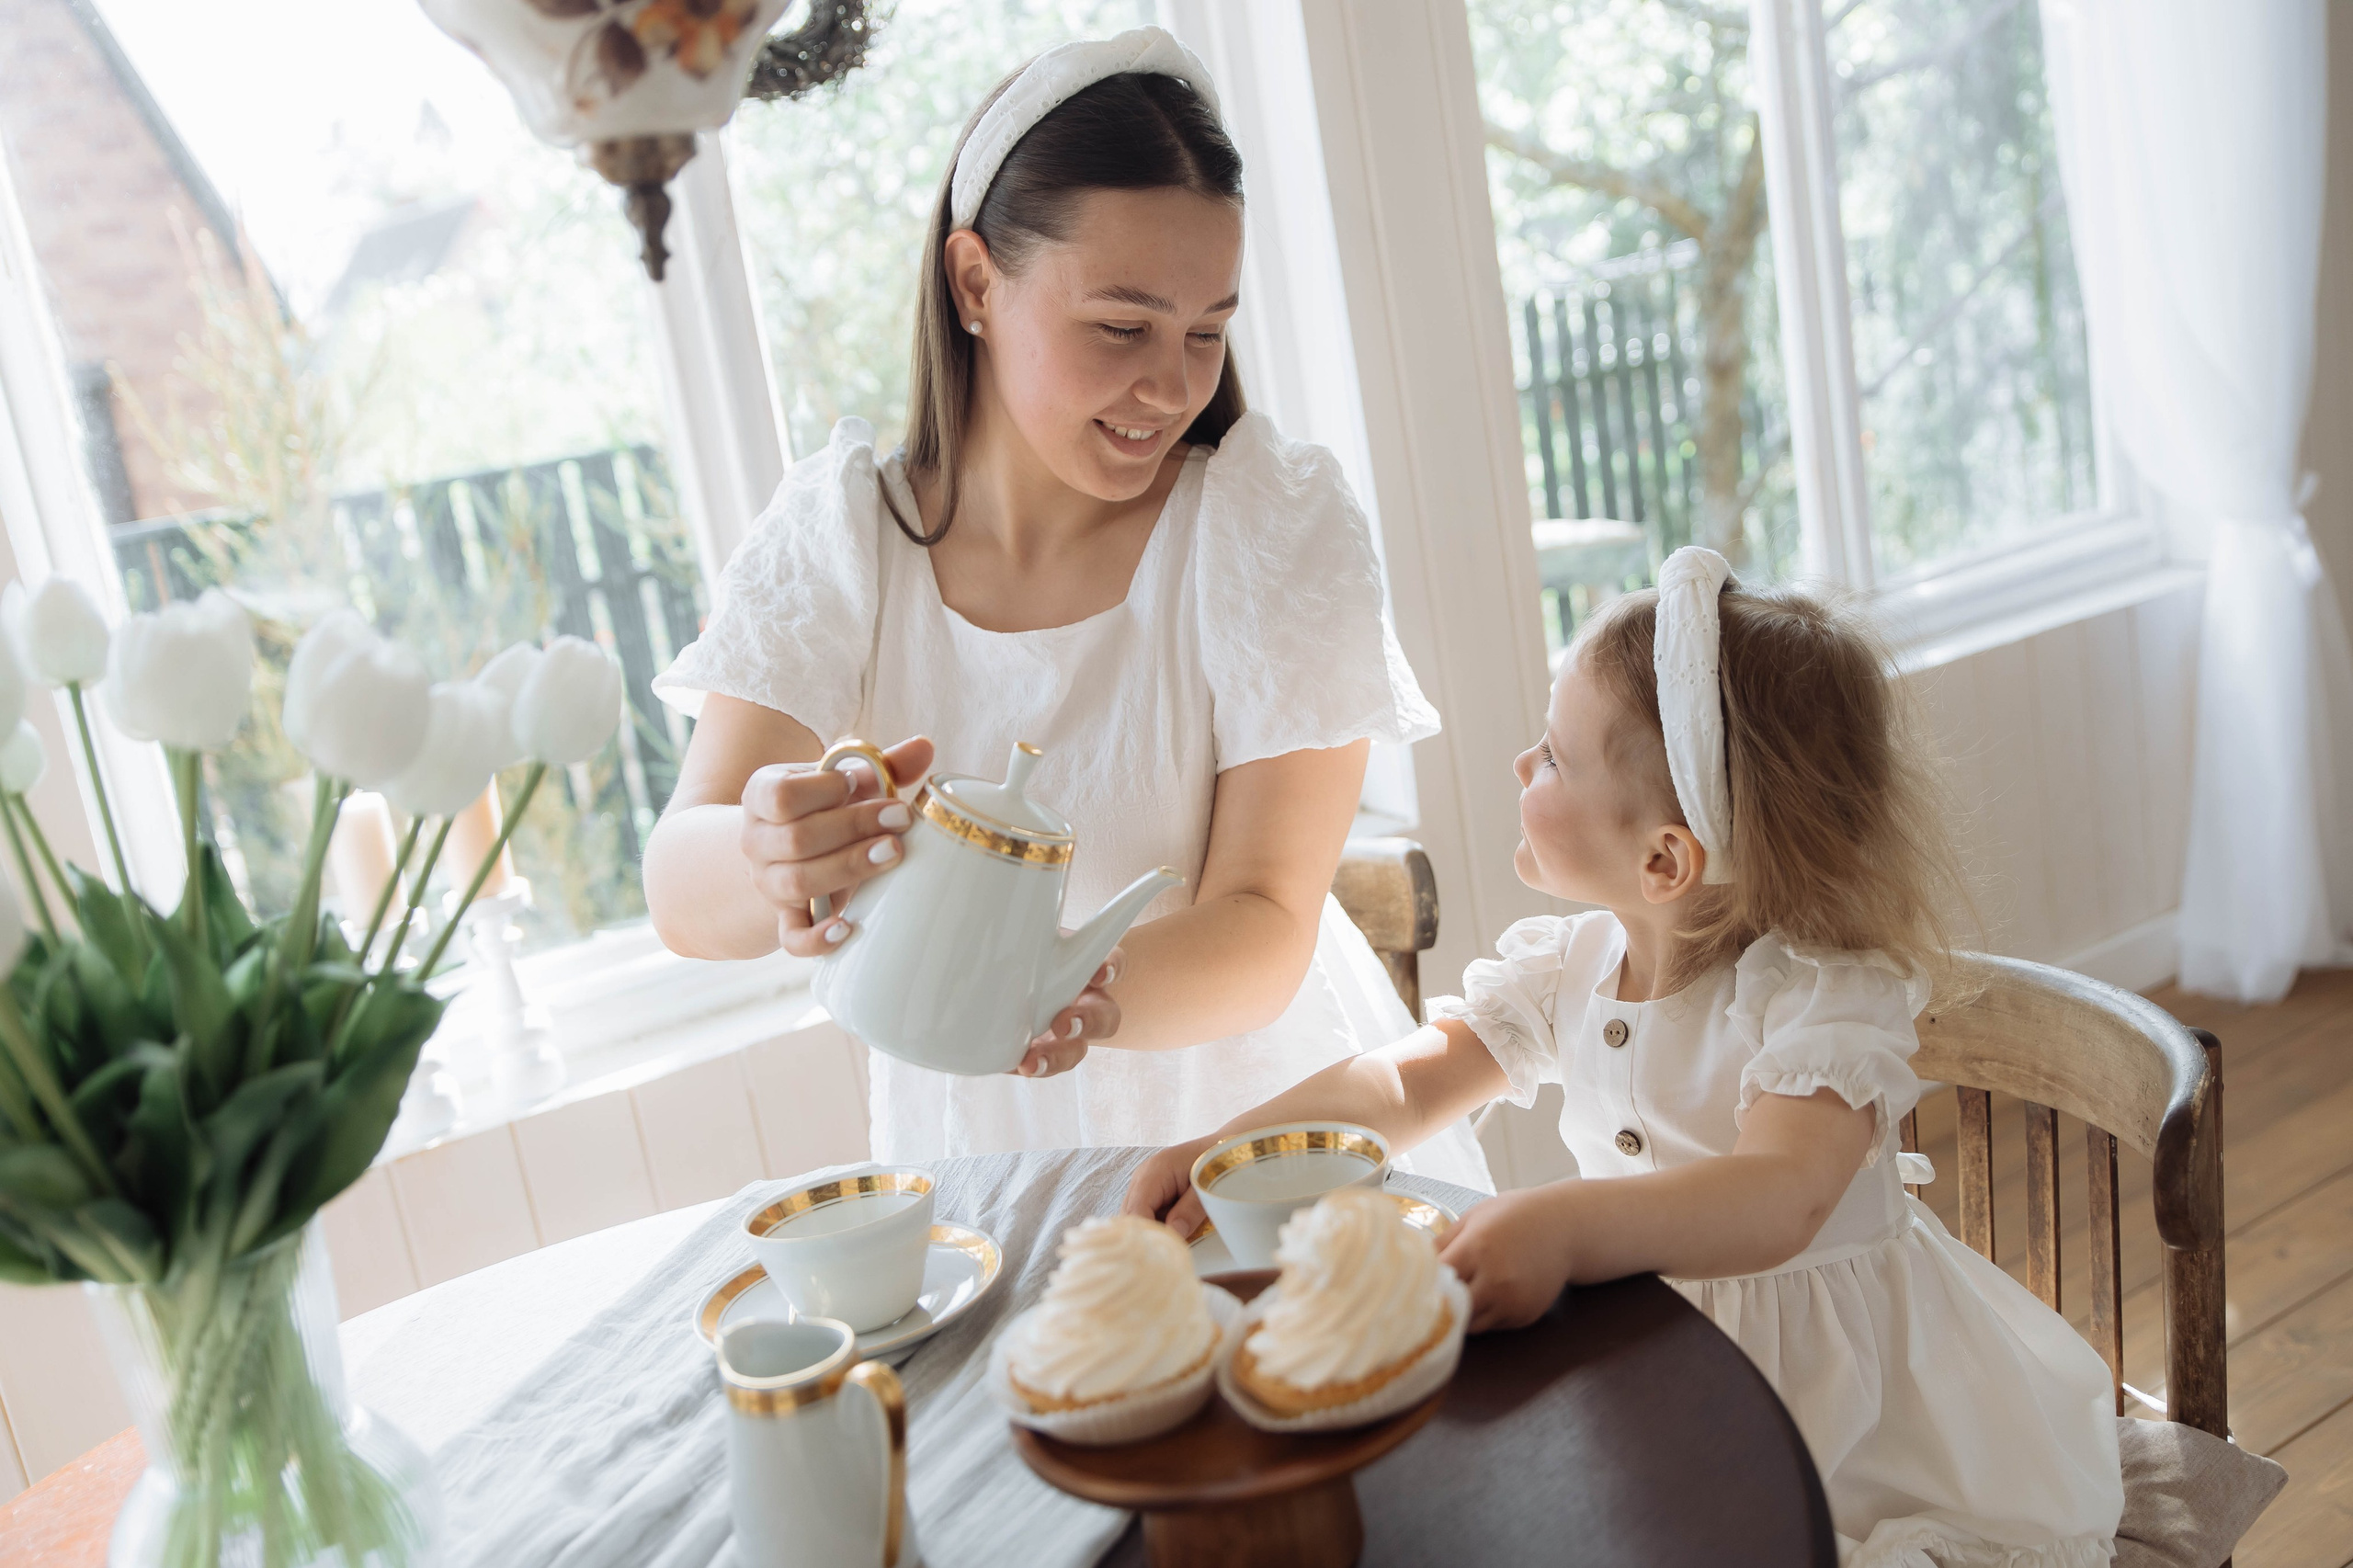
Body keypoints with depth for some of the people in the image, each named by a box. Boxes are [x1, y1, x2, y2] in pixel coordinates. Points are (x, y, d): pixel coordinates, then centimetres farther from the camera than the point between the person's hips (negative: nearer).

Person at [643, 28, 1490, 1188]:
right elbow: (681, 895, -13)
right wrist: (769, 864, -35)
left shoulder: (1278, 523, -10)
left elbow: (1265, 929, -15)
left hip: (1259, 1115, -1)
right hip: (977, 1148, 2)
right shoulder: (835, 533, -5)